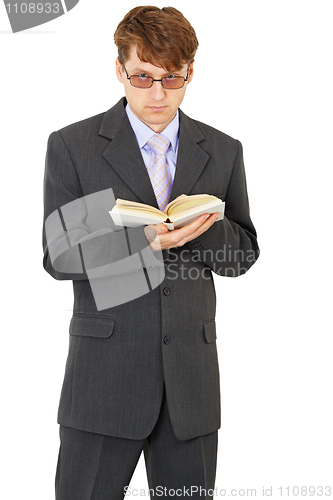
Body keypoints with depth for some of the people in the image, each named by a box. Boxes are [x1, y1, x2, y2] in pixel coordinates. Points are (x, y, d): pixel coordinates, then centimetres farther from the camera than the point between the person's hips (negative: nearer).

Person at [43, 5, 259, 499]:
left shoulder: (222, 152, 9)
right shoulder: (71, 146, 0)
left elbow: (242, 256, 10)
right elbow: (58, 254, -5)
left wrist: (204, 226, -13)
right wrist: (143, 241, -21)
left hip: (191, 374, 3)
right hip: (105, 369, -2)